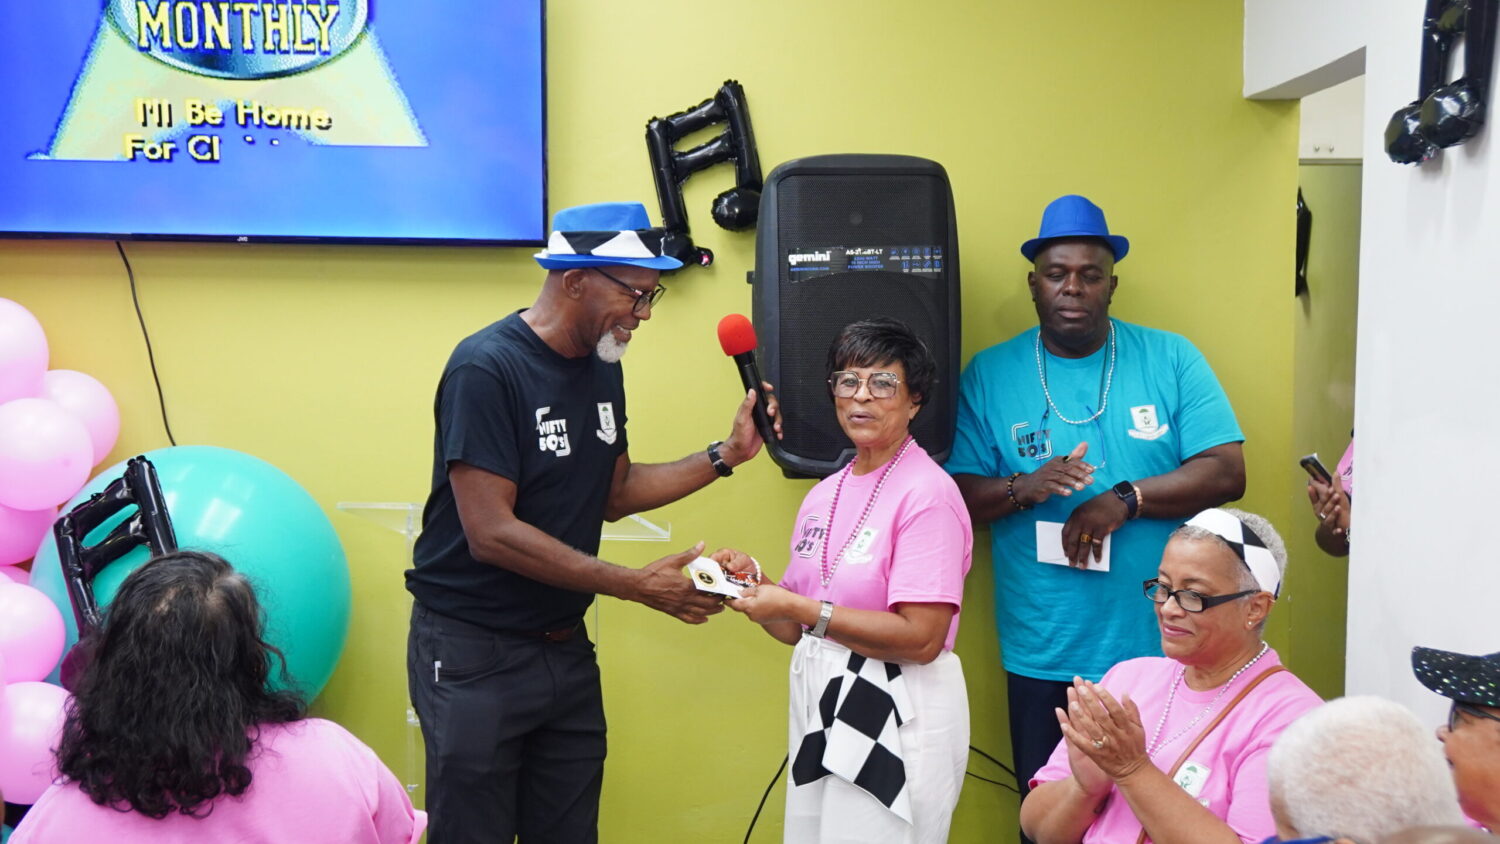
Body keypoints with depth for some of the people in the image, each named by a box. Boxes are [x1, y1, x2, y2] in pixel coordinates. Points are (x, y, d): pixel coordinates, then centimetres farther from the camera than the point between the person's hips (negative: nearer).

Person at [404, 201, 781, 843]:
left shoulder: (602, 368, 7)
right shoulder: (487, 368, -19)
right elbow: (491, 533, -23)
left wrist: (725, 455, 2)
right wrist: (637, 585, -22)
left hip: (566, 646, 7)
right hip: (474, 652, -7)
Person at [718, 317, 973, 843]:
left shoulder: (926, 493, -14)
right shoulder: (825, 494, 9)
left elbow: (922, 638, -21)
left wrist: (799, 608, -21)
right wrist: (756, 584, -5)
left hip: (898, 717, -7)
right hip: (819, 710, 7)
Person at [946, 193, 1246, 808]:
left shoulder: (1171, 359, 2)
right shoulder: (989, 375, 3)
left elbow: (1226, 475, -4)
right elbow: (956, 498, 0)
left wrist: (1125, 499, -17)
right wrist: (1023, 489, -19)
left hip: (1161, 646, 0)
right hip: (1042, 658, 0)